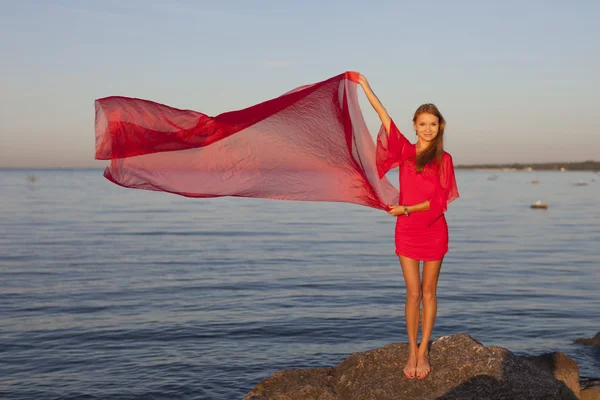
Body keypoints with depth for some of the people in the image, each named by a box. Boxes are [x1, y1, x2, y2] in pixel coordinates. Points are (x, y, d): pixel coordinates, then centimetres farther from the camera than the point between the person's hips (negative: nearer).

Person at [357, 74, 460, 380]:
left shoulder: (443, 159, -3)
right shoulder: (405, 150, 3)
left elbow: (438, 201, -10)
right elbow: (384, 116, 1)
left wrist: (406, 209, -16)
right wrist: (365, 88, 0)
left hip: (434, 231, -1)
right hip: (406, 230, 1)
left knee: (428, 292, 7)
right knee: (413, 293, 2)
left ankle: (423, 352, 15)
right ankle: (412, 352, 12)